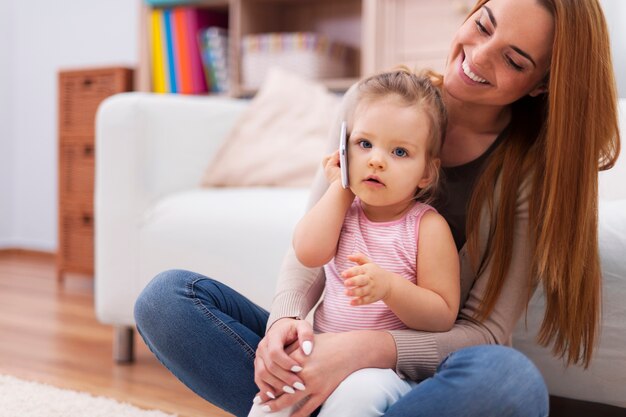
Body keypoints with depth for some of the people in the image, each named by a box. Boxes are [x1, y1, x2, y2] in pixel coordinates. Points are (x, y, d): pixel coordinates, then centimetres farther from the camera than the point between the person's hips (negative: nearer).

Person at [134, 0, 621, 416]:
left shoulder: (534, 168, -9)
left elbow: (487, 332, -12)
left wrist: (366, 349, -29)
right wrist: (286, 320, -21)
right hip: (334, 345, 2)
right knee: (167, 297, -14)